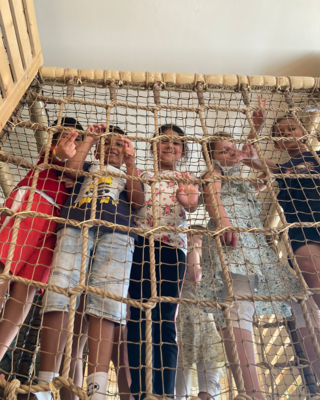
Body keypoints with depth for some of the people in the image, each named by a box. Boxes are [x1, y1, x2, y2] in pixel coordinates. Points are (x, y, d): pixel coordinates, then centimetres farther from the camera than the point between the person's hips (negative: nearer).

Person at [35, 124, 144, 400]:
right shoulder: (87, 167, 34)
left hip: (116, 233, 0)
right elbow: (71, 169, 9)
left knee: (105, 305, -17)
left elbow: (138, 201, 11)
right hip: (75, 226, 1)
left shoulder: (129, 177, 33)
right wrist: (90, 139, 20)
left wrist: (130, 161, 14)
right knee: (59, 297, -17)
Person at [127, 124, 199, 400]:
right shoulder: (142, 175, 22)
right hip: (140, 243, 1)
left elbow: (193, 204, 0)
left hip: (172, 246, 0)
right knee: (138, 316, -6)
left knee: (165, 321, -5)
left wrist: (189, 201, -24)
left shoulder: (186, 179, 20)